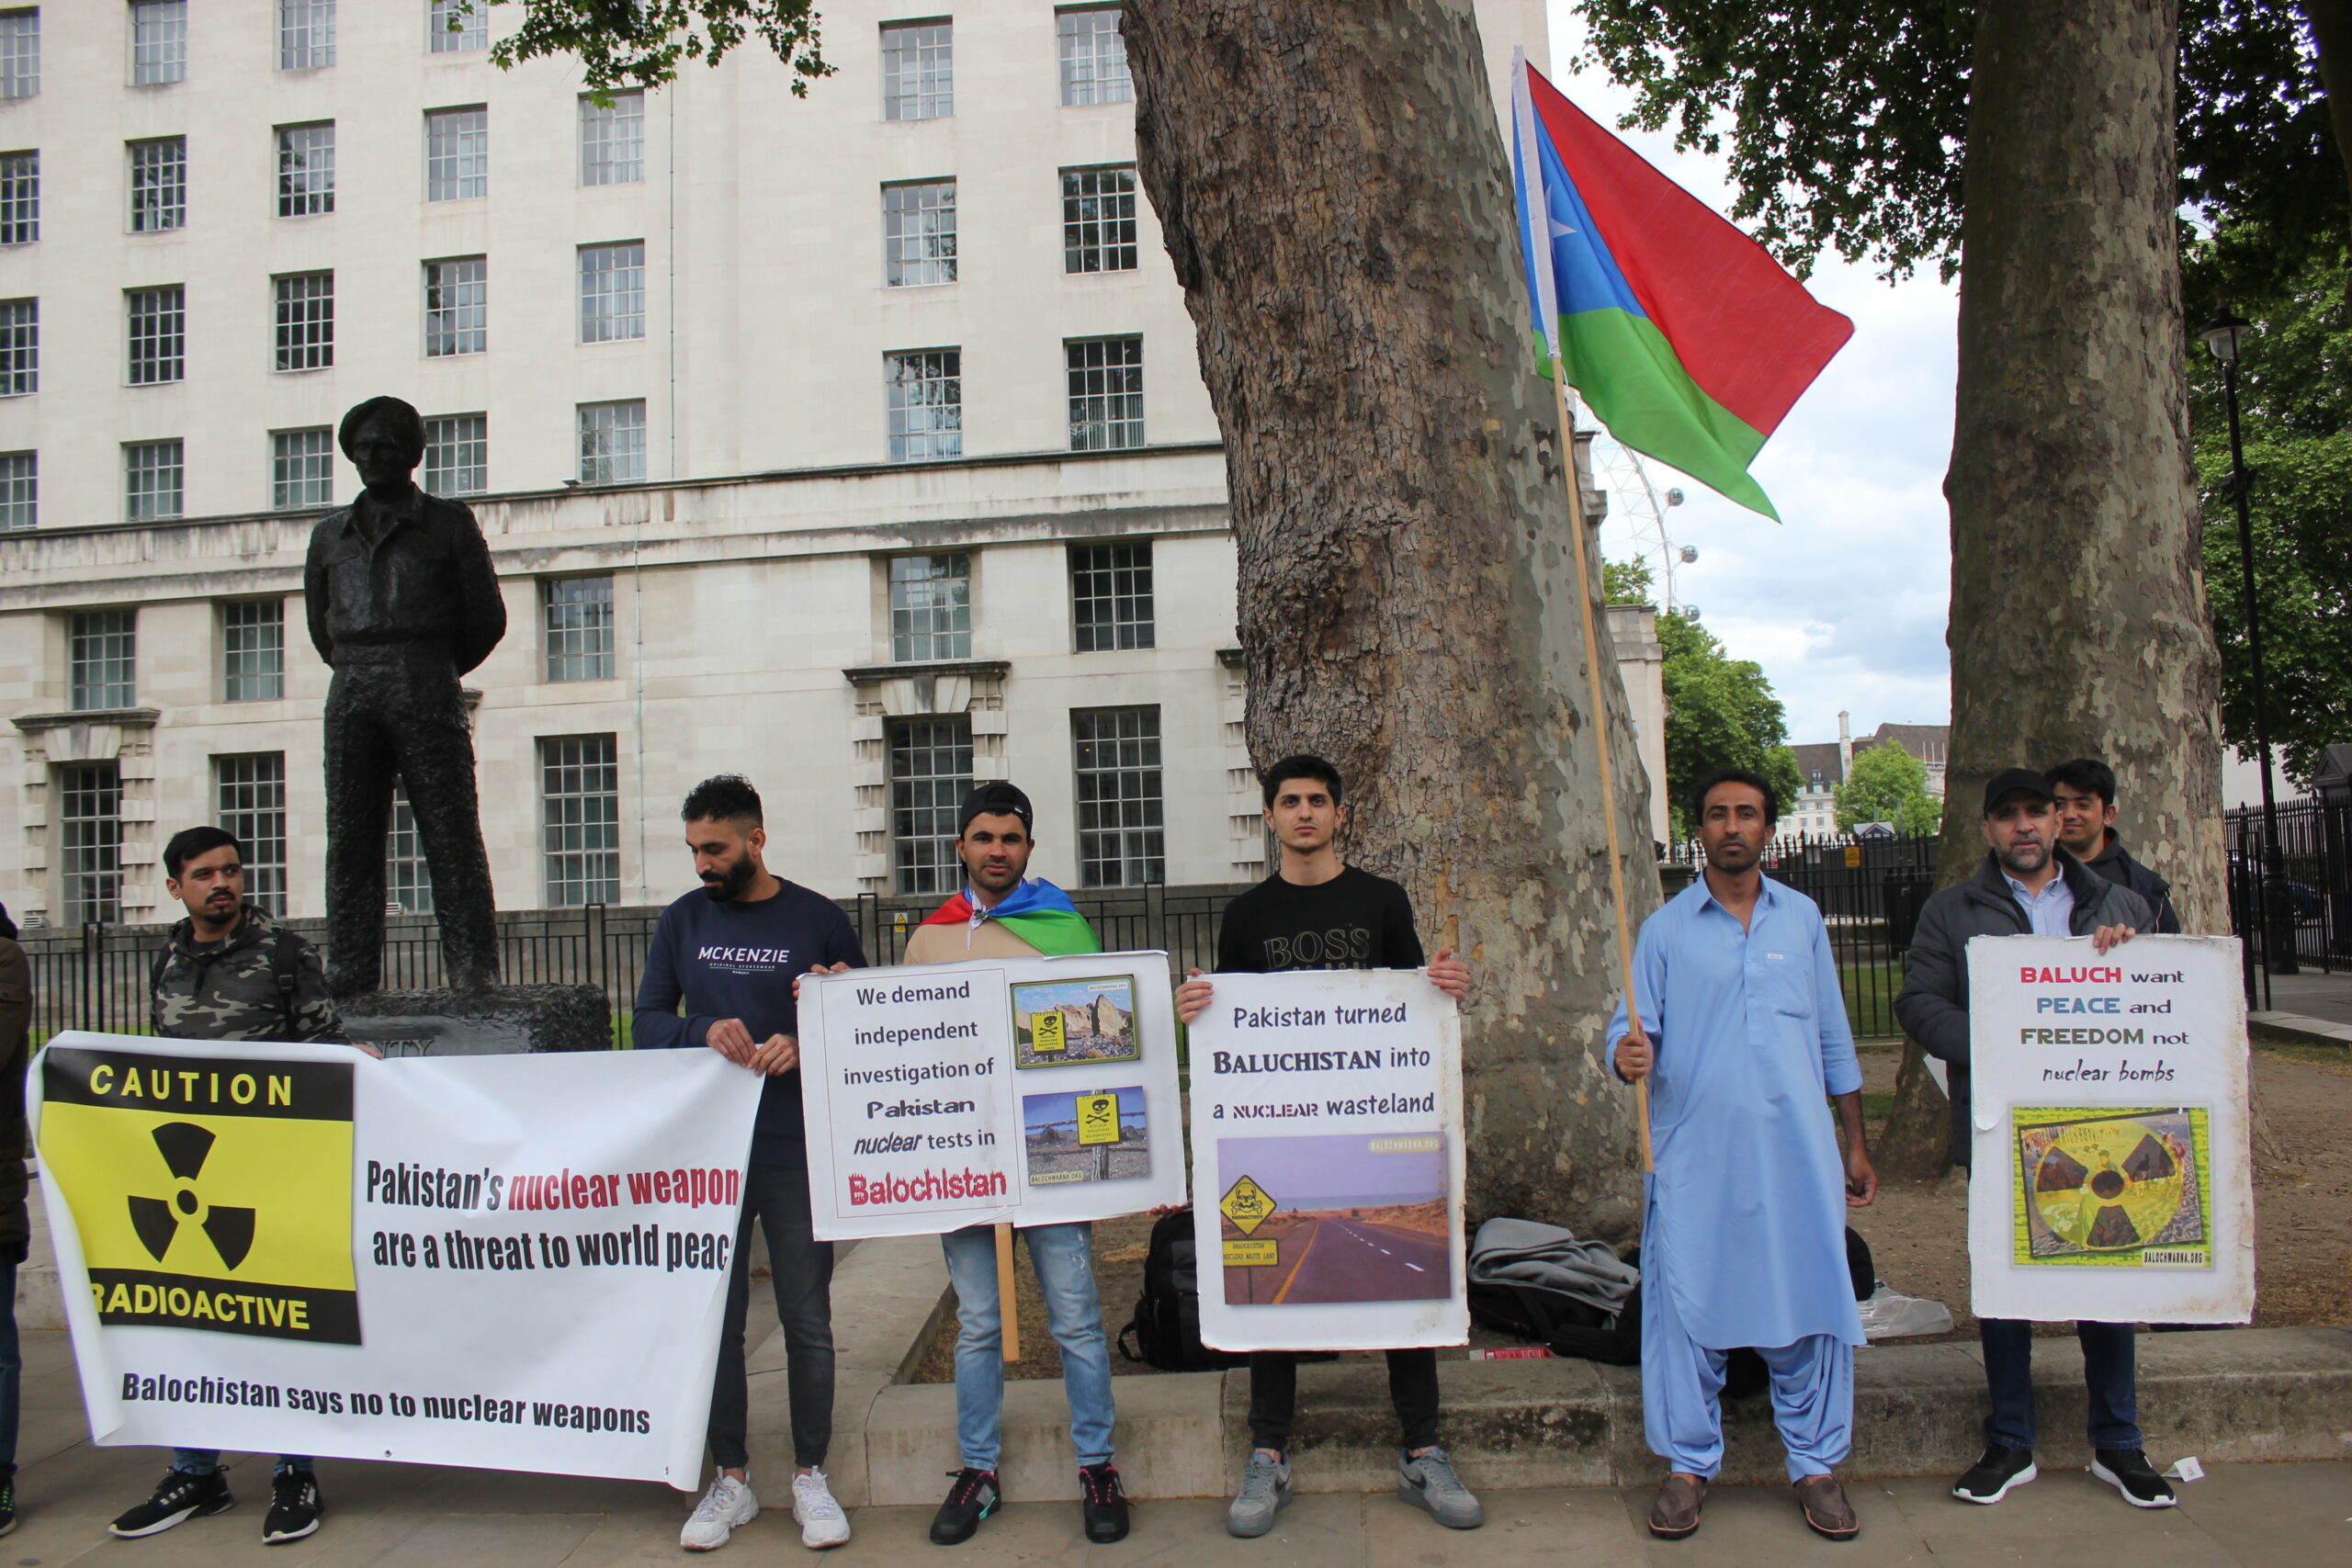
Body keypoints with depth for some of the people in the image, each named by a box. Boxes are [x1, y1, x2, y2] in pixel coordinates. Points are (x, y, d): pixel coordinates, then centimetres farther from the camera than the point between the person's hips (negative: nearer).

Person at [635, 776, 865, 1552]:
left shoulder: (819, 920, 1)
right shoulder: (682, 921, 8)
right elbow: (646, 1020, 6)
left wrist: (803, 1049, -16)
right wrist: (706, 1031, -14)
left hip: (798, 1154, -2)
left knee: (808, 1323, 6)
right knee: (715, 1320, 9)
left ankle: (811, 1478, 20)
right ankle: (731, 1480, 23)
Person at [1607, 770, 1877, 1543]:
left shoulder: (1802, 917, 11)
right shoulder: (1666, 928, 5)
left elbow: (1833, 1037, 15)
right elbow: (1632, 1028, 1)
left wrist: (1856, 1144, 14)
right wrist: (1629, 1052, -24)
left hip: (1796, 1151, 2)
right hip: (1695, 1155, -1)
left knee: (1811, 1299, 3)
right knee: (1686, 1305, 1)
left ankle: (1816, 1465, 19)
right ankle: (1688, 1464, 16)